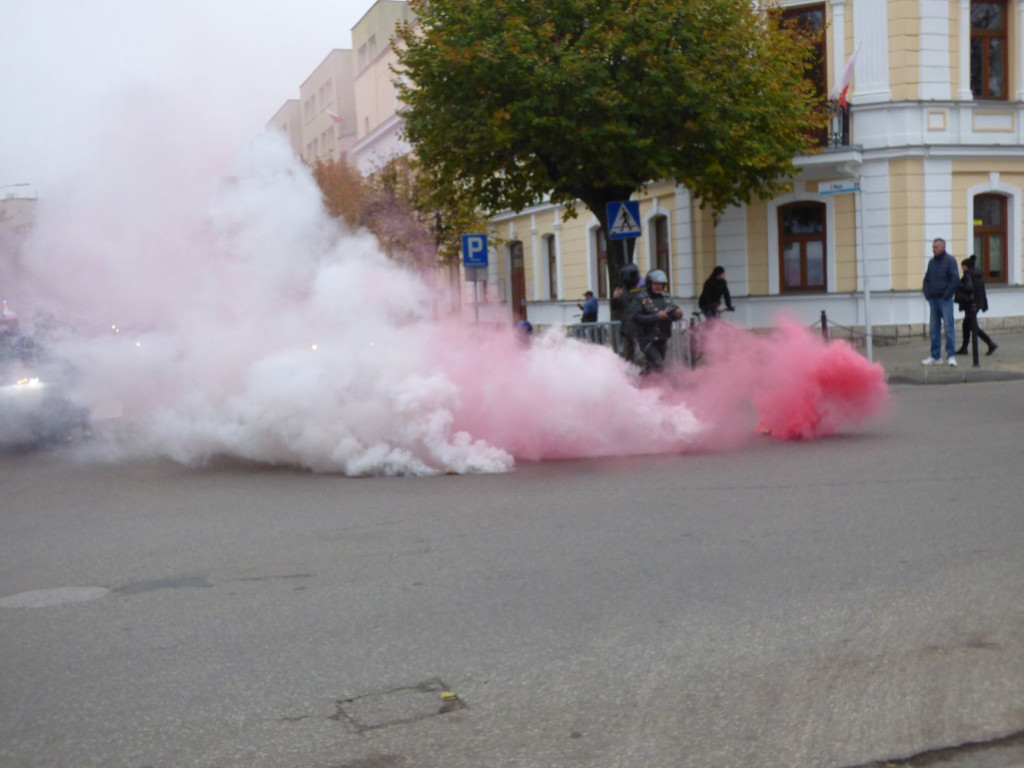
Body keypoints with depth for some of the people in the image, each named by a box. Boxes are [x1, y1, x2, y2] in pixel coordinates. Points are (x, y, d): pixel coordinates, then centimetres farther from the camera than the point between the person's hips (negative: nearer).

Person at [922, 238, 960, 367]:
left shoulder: (950, 260, -5)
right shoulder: (932, 262, 14)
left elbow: (955, 279, -12)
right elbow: (926, 279, 20)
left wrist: (946, 294, -14)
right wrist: (927, 294, 7)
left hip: (945, 300, -6)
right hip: (933, 300, 6)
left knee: (949, 327, -7)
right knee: (934, 329, 7)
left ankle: (951, 355, -6)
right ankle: (936, 356, 12)